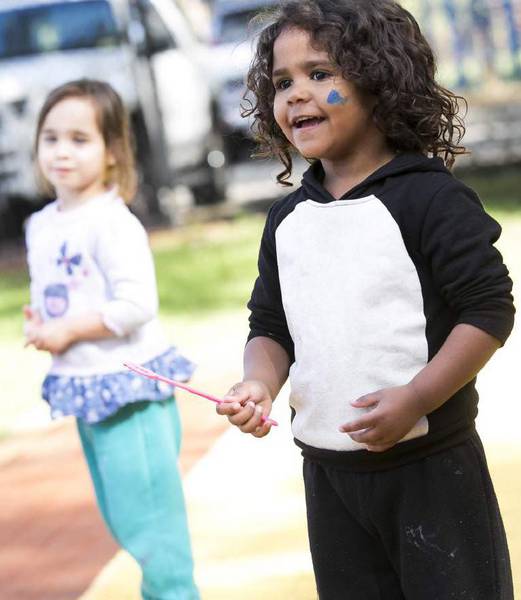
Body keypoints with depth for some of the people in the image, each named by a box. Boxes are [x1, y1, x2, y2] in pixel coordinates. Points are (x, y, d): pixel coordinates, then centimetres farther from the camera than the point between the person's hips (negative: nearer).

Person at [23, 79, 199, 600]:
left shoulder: (112, 223, -16)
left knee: (148, 513, -4)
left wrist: (69, 331, -18)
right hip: (84, 387, 9)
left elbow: (137, 304, -24)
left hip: (128, 384, -9)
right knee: (120, 517, 18)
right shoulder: (40, 226, 9)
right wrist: (38, 325, 0)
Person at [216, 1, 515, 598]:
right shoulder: (285, 220, 9)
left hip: (431, 465, -6)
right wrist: (259, 383, -7)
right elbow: (270, 325, 15)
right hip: (329, 471, 6)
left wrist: (414, 398, -22)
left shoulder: (430, 198, -11)